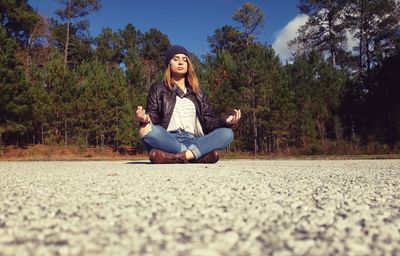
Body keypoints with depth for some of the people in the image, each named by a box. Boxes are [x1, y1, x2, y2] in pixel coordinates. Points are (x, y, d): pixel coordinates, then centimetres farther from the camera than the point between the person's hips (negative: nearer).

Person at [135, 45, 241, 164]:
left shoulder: (198, 93, 21)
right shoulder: (158, 89, 13)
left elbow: (209, 121, 12)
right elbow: (153, 118, 3)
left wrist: (226, 121, -10)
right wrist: (145, 119, -23)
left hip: (192, 141, 3)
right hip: (167, 141, -2)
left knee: (227, 133, -22)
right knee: (146, 131, -35)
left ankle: (181, 156, -36)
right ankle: (193, 153, -29)